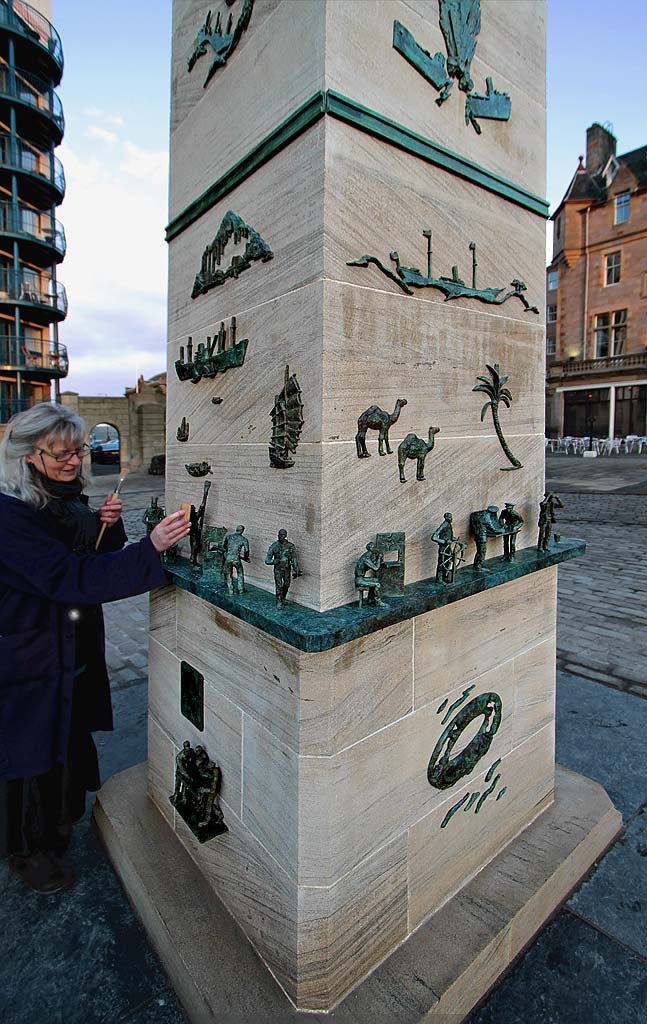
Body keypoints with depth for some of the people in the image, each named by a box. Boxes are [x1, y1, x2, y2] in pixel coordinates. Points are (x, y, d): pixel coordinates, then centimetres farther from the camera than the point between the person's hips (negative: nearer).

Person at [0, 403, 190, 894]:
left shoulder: (69, 499, 1)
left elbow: (100, 560, 8)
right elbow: (70, 578, -32)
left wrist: (108, 526, -13)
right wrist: (151, 548, -40)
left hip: (76, 648, 8)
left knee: (72, 737, 24)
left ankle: (61, 823, 52)